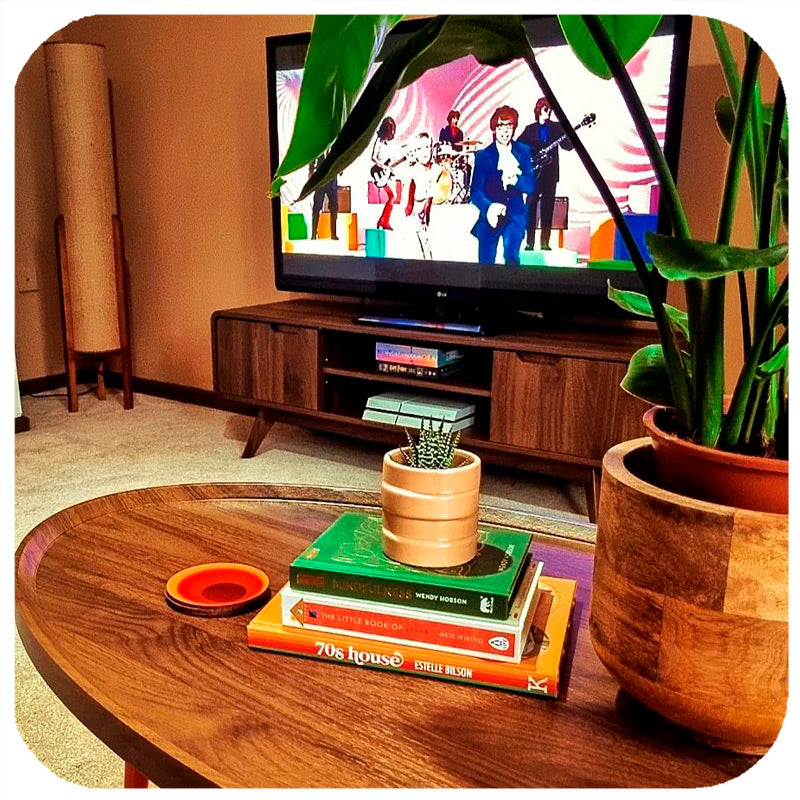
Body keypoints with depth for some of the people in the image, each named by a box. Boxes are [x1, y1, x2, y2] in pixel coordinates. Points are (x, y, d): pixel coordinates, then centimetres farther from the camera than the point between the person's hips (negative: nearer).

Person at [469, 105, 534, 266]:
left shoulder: (523, 152, 7)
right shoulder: (483, 155, 0)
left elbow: (531, 186, 2)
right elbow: (475, 191, -7)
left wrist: (516, 180, -20)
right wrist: (488, 208, -27)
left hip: (515, 216, 1)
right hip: (490, 216, 0)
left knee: (511, 257, -20)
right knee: (485, 263, 2)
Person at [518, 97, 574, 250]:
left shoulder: (556, 127, 9)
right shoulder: (530, 129, 9)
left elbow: (567, 146, 0)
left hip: (550, 173, 1)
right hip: (533, 173, 0)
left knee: (547, 208, 1)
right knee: (531, 206, -5)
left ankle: (545, 242, 5)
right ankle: (529, 242, -2)